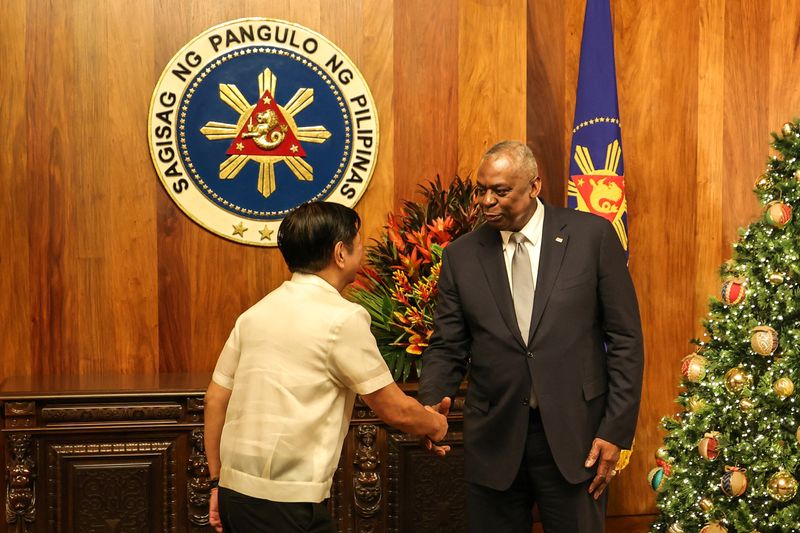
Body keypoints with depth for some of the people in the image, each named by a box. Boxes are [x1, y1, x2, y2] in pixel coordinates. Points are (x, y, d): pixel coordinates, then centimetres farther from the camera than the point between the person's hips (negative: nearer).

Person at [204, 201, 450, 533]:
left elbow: (215, 399, 13)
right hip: (286, 502, -7)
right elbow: (395, 410, -4)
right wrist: (435, 424, 16)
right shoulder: (343, 318, -10)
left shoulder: (256, 313, 9)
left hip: (234, 491, 7)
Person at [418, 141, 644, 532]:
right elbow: (447, 347, 7)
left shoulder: (592, 236, -2)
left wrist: (616, 430, -6)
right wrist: (432, 402, -13)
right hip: (493, 438, 2)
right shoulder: (461, 255, 5)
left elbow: (625, 339, -1)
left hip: (574, 435, -2)